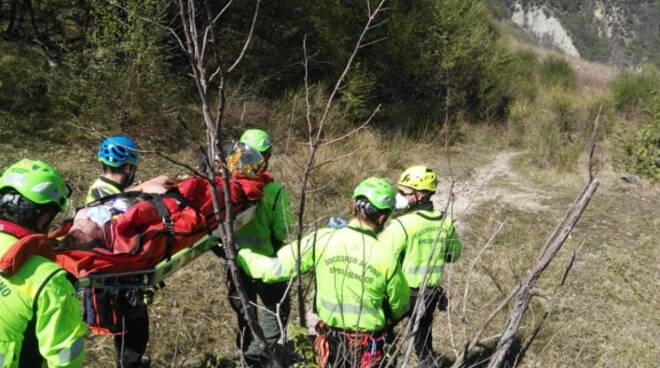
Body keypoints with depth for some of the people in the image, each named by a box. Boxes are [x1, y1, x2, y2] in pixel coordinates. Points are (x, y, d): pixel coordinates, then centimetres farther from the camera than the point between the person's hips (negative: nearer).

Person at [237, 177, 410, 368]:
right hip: (368, 345, -2)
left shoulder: (322, 240, -16)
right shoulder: (387, 258, -18)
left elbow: (272, 269, -12)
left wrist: (237, 251, 3)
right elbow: (400, 308, -3)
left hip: (330, 339, 3)